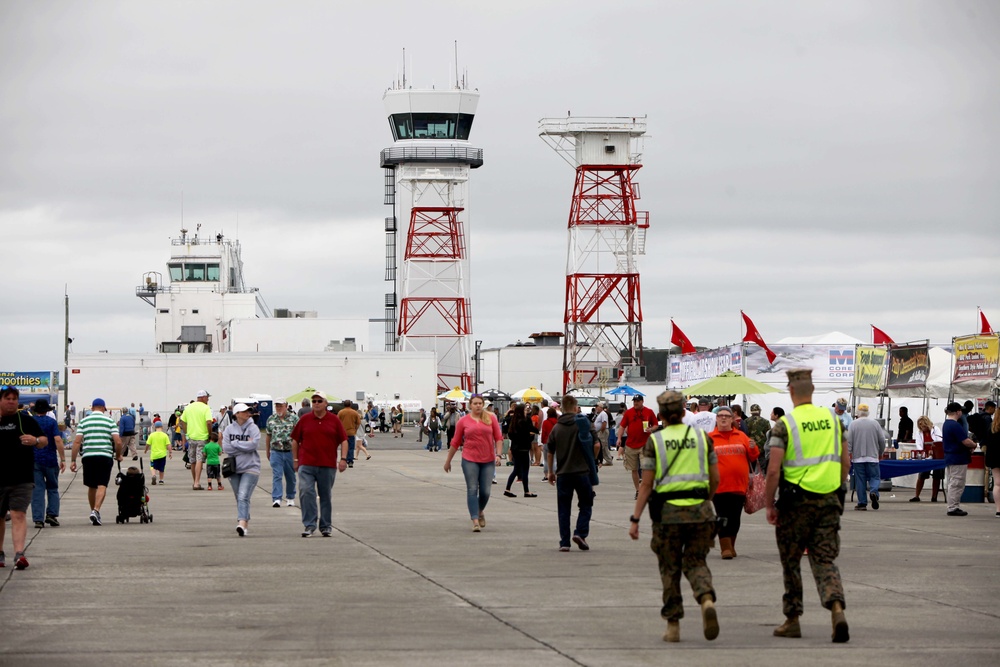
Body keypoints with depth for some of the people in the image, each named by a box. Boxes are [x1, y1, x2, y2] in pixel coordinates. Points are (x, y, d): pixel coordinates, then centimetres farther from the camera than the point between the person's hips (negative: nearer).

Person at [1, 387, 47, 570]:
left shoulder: (26, 421, 6)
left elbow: (44, 441, 7)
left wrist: (35, 440, -17)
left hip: (22, 479, -2)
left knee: (18, 515, -13)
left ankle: (19, 553, -24)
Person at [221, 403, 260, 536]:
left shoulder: (253, 428, -2)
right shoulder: (229, 429, 5)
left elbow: (253, 444, -16)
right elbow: (226, 448, -6)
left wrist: (235, 443, -9)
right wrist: (245, 445, -10)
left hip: (250, 467, -4)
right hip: (234, 469, 4)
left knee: (243, 497, -18)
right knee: (239, 498, 11)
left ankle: (242, 523, -29)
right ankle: (246, 523, 22)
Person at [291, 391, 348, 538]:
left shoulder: (334, 420, 5)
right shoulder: (304, 420, 5)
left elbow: (343, 440, 6)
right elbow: (295, 440, 12)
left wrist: (343, 459, -4)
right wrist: (295, 459, 10)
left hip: (328, 465, 0)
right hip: (306, 464, 0)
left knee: (326, 496, 8)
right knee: (306, 492, -13)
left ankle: (326, 526, 19)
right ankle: (309, 525, -8)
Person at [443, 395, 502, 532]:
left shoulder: (491, 418, 4)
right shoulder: (463, 421, 2)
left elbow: (498, 438, 5)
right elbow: (455, 442, 8)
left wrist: (498, 454, -8)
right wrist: (448, 461, 12)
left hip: (488, 461, 1)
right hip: (470, 460, -1)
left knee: (485, 491, 3)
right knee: (472, 490, -5)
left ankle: (480, 512, 33)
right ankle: (475, 521, -4)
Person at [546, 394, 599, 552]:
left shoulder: (556, 428, 5)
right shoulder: (584, 423, -4)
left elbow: (550, 453, 9)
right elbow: (596, 445, -7)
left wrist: (551, 472, 21)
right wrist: (592, 461, 11)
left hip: (563, 474, 2)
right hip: (582, 472, -2)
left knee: (564, 508, 7)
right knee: (585, 505, 11)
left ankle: (564, 542, 3)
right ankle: (580, 533, -8)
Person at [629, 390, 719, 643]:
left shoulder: (654, 440, -2)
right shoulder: (701, 436, 5)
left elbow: (647, 484, -4)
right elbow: (715, 479, 7)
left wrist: (635, 519, -1)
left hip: (668, 510, -2)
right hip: (700, 510, 2)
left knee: (670, 568, 10)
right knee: (695, 562, 11)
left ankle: (673, 625, 12)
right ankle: (707, 600, -19)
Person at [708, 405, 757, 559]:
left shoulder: (742, 437, 10)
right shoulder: (710, 438, 2)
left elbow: (752, 458, 12)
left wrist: (753, 449, -8)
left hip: (739, 486, 3)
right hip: (719, 487, -3)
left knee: (735, 519, 10)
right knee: (723, 519, -6)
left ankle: (731, 546, 23)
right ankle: (726, 548, -1)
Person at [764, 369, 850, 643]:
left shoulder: (784, 424, -9)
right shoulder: (832, 418, 5)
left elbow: (773, 470, -13)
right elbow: (846, 461, 10)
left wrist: (769, 505, -3)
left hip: (797, 500, -3)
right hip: (829, 501, 4)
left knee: (791, 561, 11)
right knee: (824, 560, 4)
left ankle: (792, 620, 18)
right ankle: (837, 608, -19)